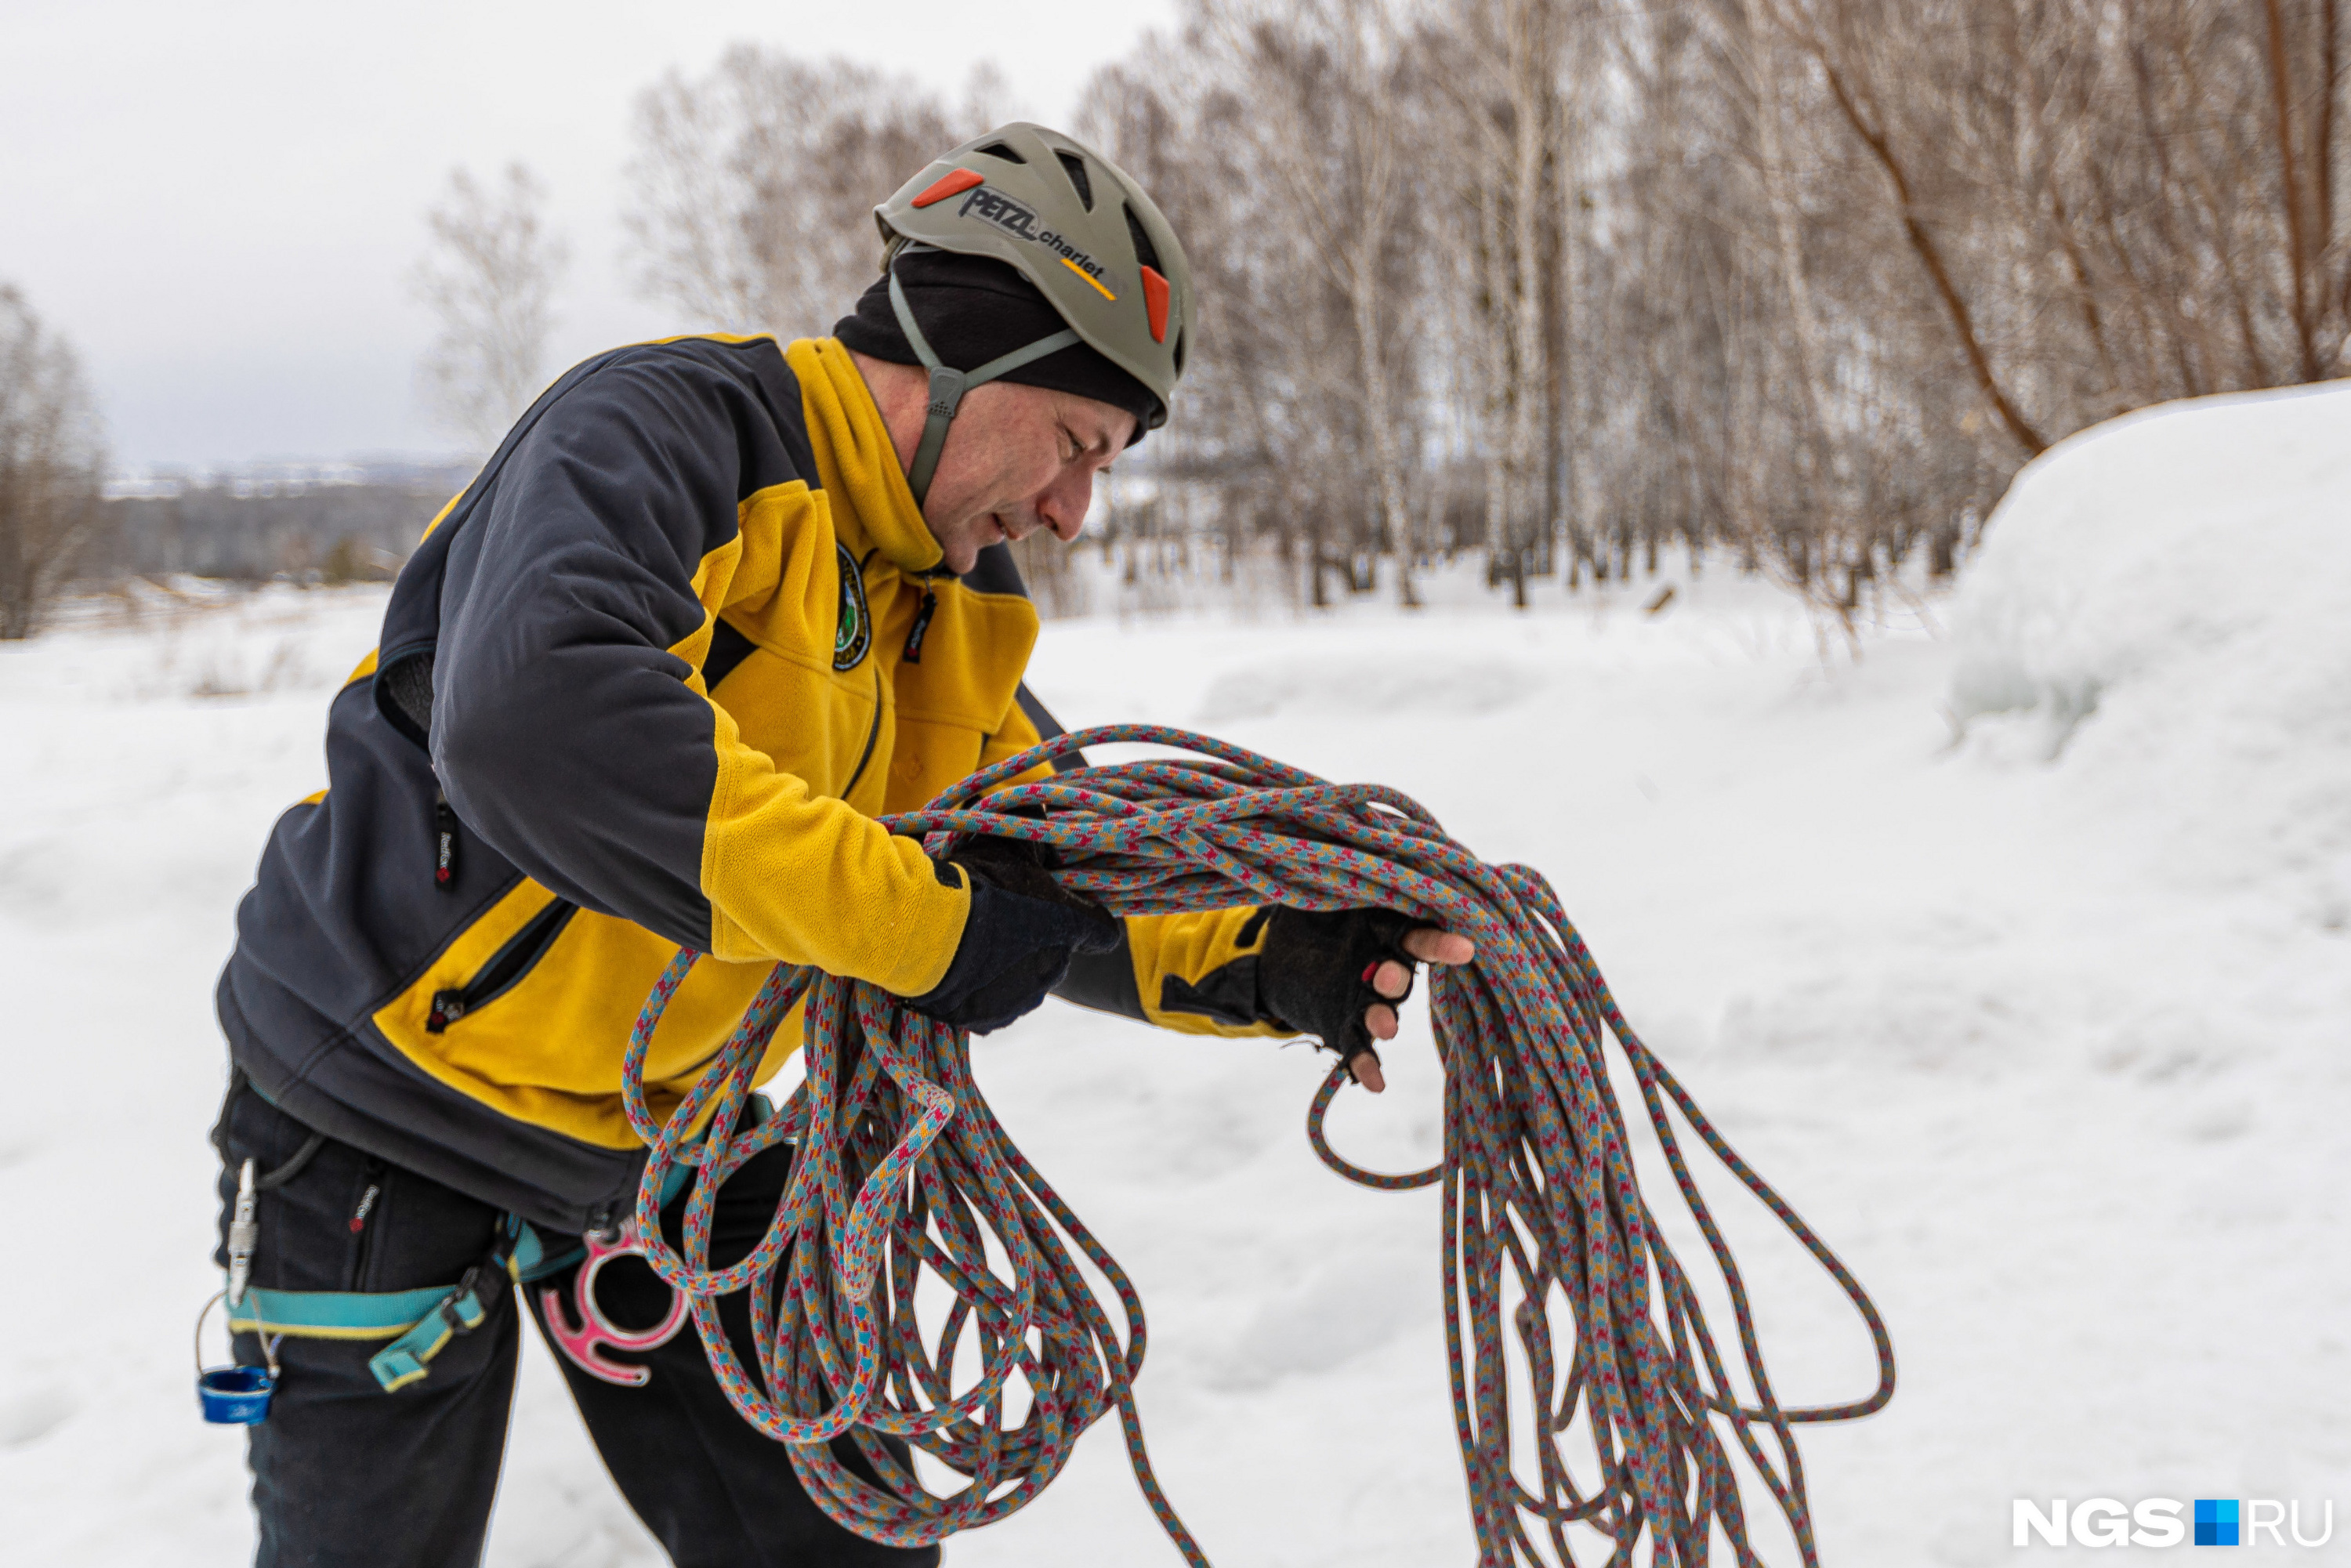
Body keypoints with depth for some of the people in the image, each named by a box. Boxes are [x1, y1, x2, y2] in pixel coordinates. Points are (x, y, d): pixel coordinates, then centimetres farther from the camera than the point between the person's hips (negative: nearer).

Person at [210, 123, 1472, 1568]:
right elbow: (535, 723, -42)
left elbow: (1067, 882, 5)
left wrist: (1263, 963, -15)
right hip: (398, 1118, -6)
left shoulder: (951, 614, 2)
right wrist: (918, 919, -40)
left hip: (659, 1132, 7)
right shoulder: (663, 428, -23)